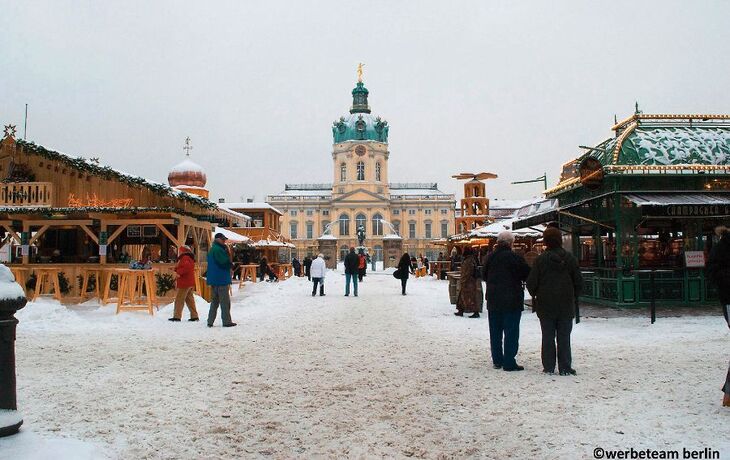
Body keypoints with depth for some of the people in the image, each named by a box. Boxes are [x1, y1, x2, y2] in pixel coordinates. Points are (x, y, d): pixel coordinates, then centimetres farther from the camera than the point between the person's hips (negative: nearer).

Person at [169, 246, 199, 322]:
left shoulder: (185, 258, -12)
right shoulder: (190, 258, 20)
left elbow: (186, 267, -31)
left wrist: (179, 273, -22)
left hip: (184, 284, -10)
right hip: (190, 283, 10)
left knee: (179, 299, -5)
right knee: (189, 299, 13)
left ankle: (177, 316, -4)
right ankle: (194, 316, 13)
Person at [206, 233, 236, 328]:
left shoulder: (212, 250, 18)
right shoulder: (218, 250, -15)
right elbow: (225, 263, -20)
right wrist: (228, 253, -4)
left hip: (214, 280, 10)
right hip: (221, 280, -10)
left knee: (214, 302, 14)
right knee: (225, 302, -4)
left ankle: (210, 322, 14)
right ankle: (227, 321, -2)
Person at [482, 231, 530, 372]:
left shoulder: (491, 257, 3)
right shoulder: (515, 258, -14)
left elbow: (483, 275, 13)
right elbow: (527, 275, -7)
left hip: (493, 301, 6)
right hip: (512, 301, -6)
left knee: (495, 331, 13)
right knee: (511, 332, 0)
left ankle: (497, 360, 19)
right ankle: (509, 363, 0)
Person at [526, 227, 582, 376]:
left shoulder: (541, 259, -9)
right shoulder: (570, 258, 0)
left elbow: (531, 282, -8)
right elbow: (578, 282, 3)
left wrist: (535, 296, 11)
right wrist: (573, 297, 17)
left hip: (545, 305, -2)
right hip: (566, 305, 2)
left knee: (548, 336, 6)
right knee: (564, 336, 7)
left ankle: (549, 367, 8)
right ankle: (565, 368, 8)